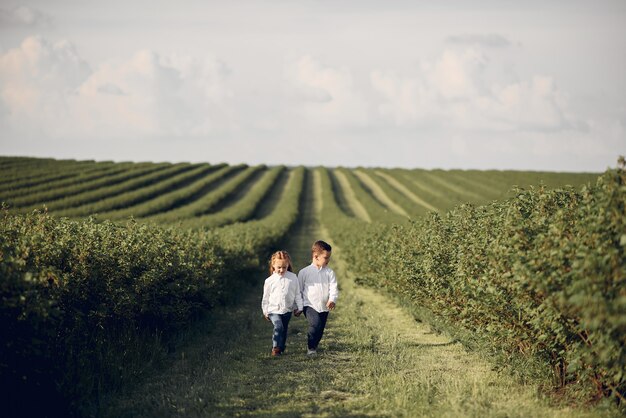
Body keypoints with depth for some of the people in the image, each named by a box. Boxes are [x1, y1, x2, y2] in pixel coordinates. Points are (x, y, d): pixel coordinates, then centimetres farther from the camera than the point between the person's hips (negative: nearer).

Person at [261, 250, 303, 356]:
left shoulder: (293, 278, -4)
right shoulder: (269, 281, -7)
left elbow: (297, 294, 4)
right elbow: (266, 297, 4)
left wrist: (299, 307, 5)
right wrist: (265, 311, 9)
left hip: (287, 310, 2)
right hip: (274, 310, -2)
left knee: (284, 330, 13)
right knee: (278, 327, -21)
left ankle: (281, 348, 30)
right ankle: (275, 347, -12)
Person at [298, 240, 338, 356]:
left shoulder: (329, 272, 4)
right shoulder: (304, 272, -1)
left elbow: (333, 288, -5)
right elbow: (299, 290, 6)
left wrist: (332, 300, -24)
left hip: (324, 307, 3)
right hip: (310, 306, -3)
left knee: (320, 330, 7)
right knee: (315, 324, -25)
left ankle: (314, 346, 34)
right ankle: (310, 347, -9)